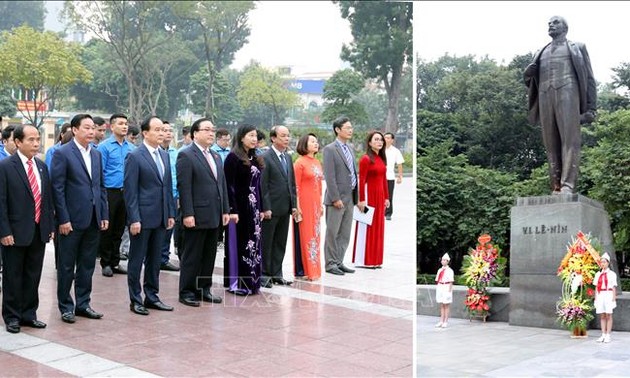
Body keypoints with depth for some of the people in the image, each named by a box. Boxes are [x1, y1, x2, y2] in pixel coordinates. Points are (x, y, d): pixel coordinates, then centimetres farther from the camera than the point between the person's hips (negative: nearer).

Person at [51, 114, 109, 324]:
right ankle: (66, 307, 14)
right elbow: (57, 188, -10)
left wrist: (104, 215, 8)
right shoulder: (62, 153, -7)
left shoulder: (96, 154, 12)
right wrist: (63, 219, -14)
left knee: (87, 265, 11)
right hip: (72, 220, -6)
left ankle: (83, 304, 21)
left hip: (93, 220, 6)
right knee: (67, 266, 5)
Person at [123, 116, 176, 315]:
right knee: (137, 260, 4)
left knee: (155, 260, 13)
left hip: (161, 217, 7)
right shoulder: (134, 157, -9)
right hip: (142, 217, -6)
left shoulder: (165, 156, 12)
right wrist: (134, 219, -16)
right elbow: (130, 191, -12)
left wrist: (171, 213, 10)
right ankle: (135, 300, 12)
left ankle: (151, 297, 23)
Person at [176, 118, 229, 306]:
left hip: (215, 216, 7)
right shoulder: (186, 156, -8)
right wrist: (187, 214, -19)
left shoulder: (216, 156, 17)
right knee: (191, 256, 1)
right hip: (197, 216, -7)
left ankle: (204, 289, 22)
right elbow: (184, 187, -14)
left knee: (209, 255, 12)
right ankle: (186, 292, 10)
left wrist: (225, 210, 11)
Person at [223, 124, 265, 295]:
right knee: (239, 244, -1)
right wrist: (232, 210, -19)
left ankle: (251, 282, 16)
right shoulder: (233, 158, -8)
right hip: (240, 206, -7)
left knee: (254, 244, 8)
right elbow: (229, 186, -13)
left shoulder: (255, 159, 14)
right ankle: (237, 284, 7)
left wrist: (261, 208, 12)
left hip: (254, 207, 7)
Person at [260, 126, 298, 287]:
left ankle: (276, 274, 20)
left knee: (280, 243, 12)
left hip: (285, 208, 7)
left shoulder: (288, 158, 13)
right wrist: (266, 208, -16)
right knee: (266, 243, 2)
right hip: (271, 209, -7)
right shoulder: (265, 157, -10)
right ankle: (264, 274, 11)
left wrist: (293, 204, 10)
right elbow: (263, 185, -13)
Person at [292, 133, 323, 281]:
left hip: (315, 204, 7)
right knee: (303, 236, -1)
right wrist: (297, 206, -16)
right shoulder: (300, 162, -9)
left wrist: (321, 204, 15)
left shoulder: (317, 163, 12)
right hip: (304, 204, -7)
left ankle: (312, 269, 18)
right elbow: (295, 186, -12)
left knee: (314, 235, 10)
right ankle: (301, 270, 6)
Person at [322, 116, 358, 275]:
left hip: (350, 198, 8)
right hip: (337, 199, -8)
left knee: (345, 234, 11)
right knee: (332, 233, 0)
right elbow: (329, 177, -14)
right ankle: (330, 264, 7)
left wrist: (355, 197, 12)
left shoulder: (349, 149, 16)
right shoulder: (330, 149, -9)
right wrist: (336, 198, -18)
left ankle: (338, 262, 19)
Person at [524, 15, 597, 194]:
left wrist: (591, 108, -2)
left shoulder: (577, 48, 19)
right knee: (551, 144, -6)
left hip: (567, 93, -4)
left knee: (569, 139, -16)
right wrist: (528, 73, 0)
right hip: (545, 97, 4)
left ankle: (568, 185, -27)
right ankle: (556, 188, -10)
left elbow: (588, 79, 11)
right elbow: (531, 81, 26)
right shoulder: (540, 53, 28)